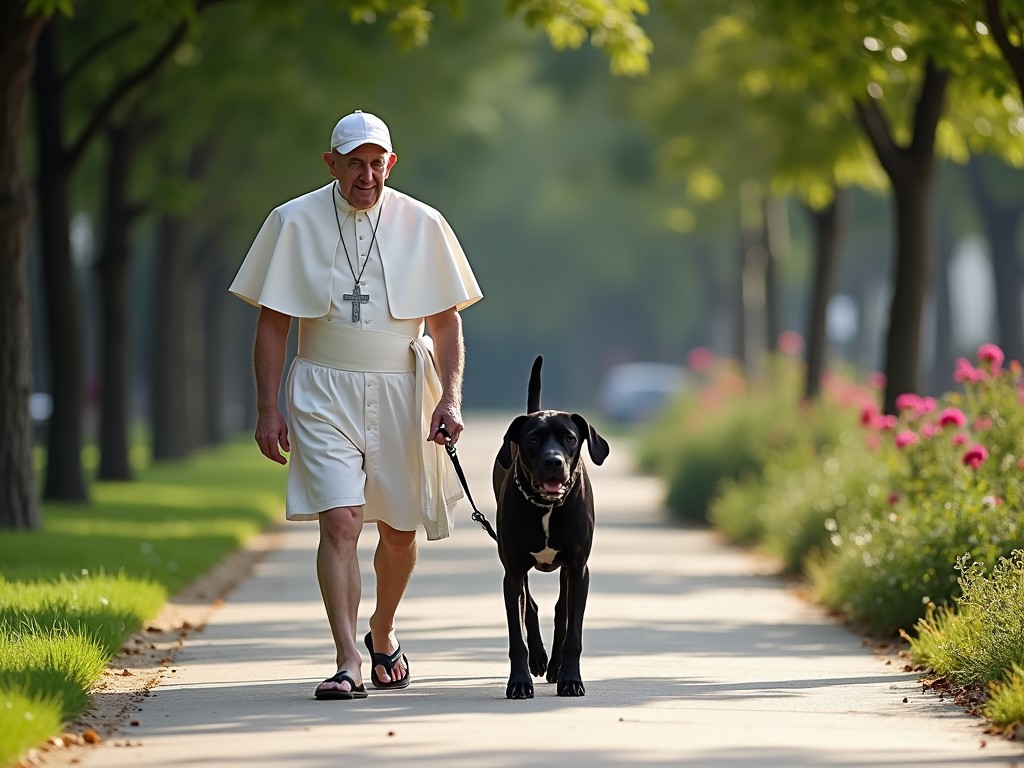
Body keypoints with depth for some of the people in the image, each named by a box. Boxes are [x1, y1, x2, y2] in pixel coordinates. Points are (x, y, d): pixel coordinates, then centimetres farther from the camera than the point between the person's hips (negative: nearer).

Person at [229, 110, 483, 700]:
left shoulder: (422, 225, 1)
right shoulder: (294, 223, -2)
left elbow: (447, 321, 6)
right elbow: (272, 324, 2)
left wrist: (451, 398, -6)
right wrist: (268, 409, -4)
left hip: (402, 391, 2)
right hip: (325, 392, -2)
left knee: (400, 530, 10)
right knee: (340, 521, -15)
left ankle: (382, 635, 35)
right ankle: (349, 663, -18)